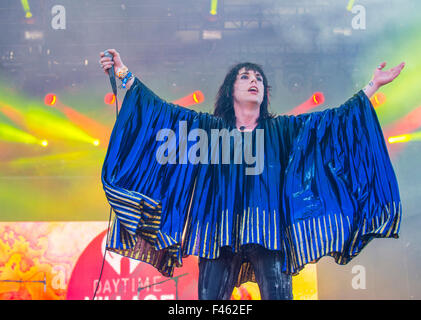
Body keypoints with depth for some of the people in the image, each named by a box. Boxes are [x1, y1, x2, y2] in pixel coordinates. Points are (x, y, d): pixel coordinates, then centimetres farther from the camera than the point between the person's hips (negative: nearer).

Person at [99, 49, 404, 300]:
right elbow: (162, 109, 11)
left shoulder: (281, 129, 18)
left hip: (269, 233, 0)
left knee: (277, 293, -10)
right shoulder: (209, 127, 16)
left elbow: (332, 117, 16)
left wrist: (373, 85, 14)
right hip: (220, 232, 0)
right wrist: (125, 73, 6)